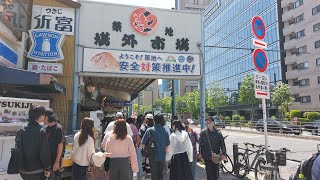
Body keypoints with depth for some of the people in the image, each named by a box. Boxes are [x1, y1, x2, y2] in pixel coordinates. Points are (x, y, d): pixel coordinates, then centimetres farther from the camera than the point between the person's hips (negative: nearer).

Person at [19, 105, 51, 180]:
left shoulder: (22, 130, -1)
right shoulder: (41, 131, -19)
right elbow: (45, 152, -19)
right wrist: (47, 168, -8)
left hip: (23, 170, 6)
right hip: (37, 171, -6)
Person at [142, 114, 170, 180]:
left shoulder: (150, 130, -11)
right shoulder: (165, 131, -2)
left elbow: (143, 144, -8)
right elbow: (167, 146, 5)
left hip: (153, 157, -3)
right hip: (162, 157, 3)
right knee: (160, 174, 19)